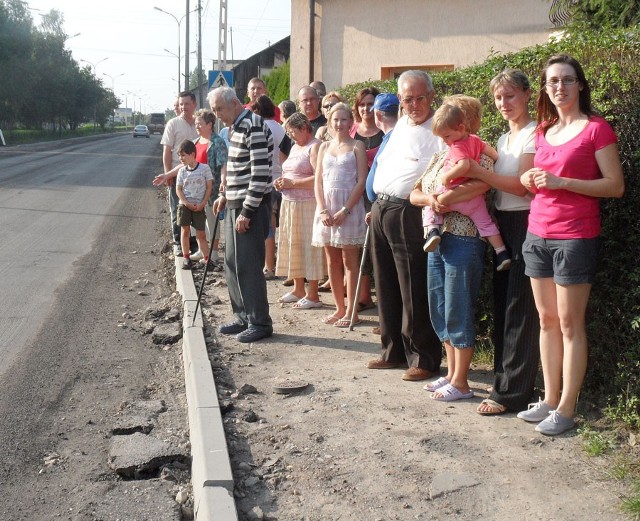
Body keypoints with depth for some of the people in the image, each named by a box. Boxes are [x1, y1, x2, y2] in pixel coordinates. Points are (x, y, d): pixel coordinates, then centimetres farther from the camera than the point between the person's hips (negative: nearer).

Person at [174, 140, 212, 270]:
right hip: (184, 205, 2)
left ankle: (207, 259, 4)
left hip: (199, 206, -2)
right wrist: (187, 204, -12)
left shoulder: (204, 168, -6)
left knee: (201, 234, 1)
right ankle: (186, 259, 10)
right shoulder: (182, 171, 2)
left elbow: (209, 187, -4)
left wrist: (203, 203, -11)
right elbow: (178, 189, 1)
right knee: (185, 231, 4)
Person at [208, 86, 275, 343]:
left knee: (247, 265, -6)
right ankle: (242, 317, 24)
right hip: (235, 204, 10)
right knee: (232, 263, 13)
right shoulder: (236, 127, 14)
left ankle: (260, 323, 4)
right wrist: (225, 194, 15)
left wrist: (247, 211, -22)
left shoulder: (253, 126, -16)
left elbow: (261, 173, -22)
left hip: (251, 206, -10)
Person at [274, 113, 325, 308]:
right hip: (290, 203, 9)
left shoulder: (315, 147, -9)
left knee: (308, 246, -6)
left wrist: (292, 183, -17)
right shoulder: (295, 147, 19)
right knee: (293, 245, 11)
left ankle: (313, 295, -1)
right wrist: (281, 182, 7)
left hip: (308, 204, -9)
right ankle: (298, 289, 22)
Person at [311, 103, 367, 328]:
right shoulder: (324, 147, 13)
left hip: (349, 206, -5)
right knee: (332, 260, 8)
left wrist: (345, 210, -15)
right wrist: (323, 210, -5)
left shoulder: (357, 146, 0)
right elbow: (318, 181, 9)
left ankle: (351, 311, 4)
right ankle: (339, 308, 17)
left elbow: (361, 181, -7)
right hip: (326, 208, 5)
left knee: (349, 260, -2)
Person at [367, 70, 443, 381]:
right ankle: (394, 352, 26)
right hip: (381, 210, 8)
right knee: (387, 287, 14)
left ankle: (424, 359, 8)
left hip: (408, 214, -8)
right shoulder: (400, 126, 18)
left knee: (414, 291, -3)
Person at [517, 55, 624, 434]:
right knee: (547, 320, 11)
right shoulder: (544, 130, 13)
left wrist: (561, 182, -18)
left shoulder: (596, 128, -6)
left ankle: (566, 410, 6)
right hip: (538, 234, 7)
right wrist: (532, 179, 1)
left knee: (570, 324, -2)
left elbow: (616, 186, -10)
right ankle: (549, 399, 20)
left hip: (575, 238, -7)